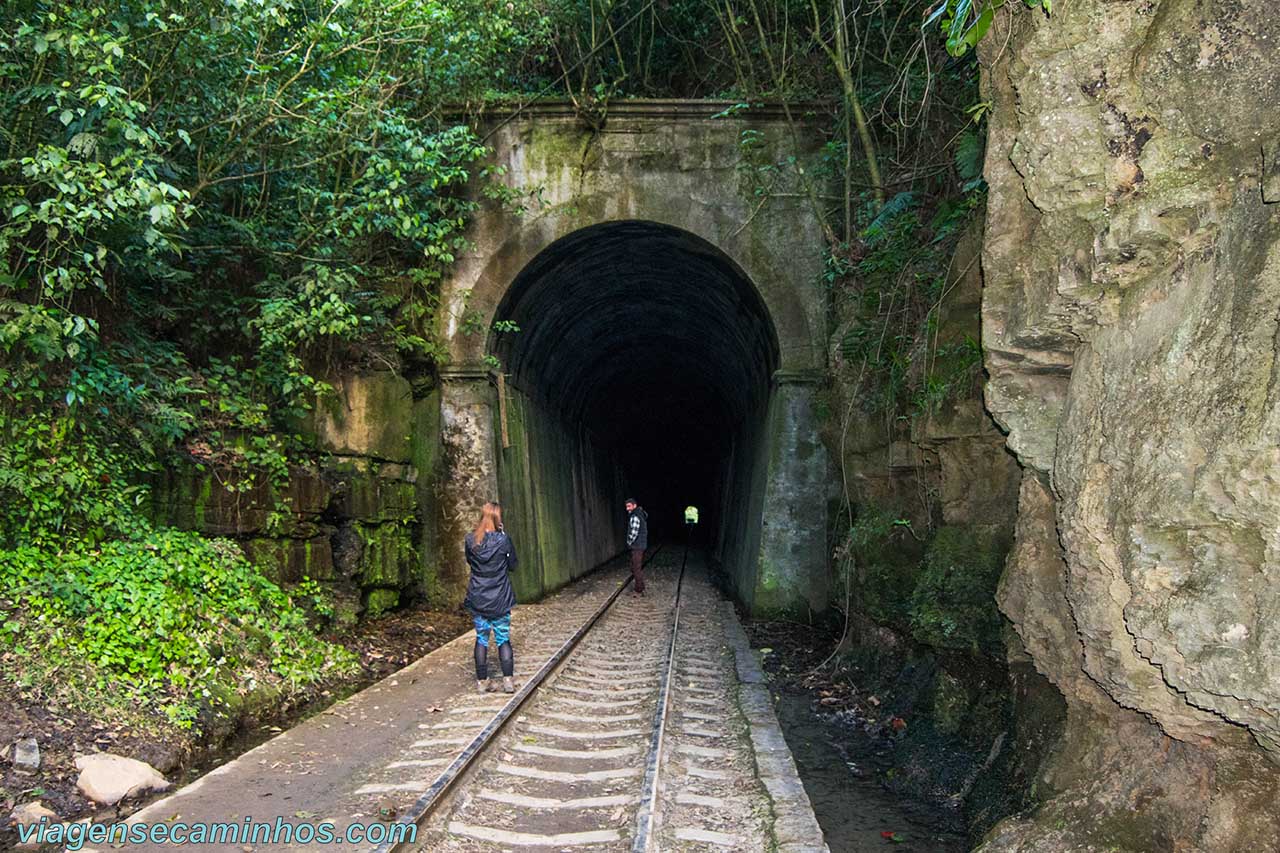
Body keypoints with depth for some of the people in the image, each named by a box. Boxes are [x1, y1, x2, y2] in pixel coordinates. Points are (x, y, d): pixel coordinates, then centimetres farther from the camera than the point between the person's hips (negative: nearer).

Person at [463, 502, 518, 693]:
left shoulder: (470, 540, -5)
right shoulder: (503, 539, -13)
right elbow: (512, 566, 0)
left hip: (478, 599, 2)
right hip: (500, 599, -2)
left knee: (481, 639, 11)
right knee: (503, 639, 8)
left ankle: (481, 681, 13)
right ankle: (508, 680, 2)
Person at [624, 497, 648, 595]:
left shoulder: (634, 517, -19)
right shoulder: (641, 514, 11)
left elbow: (633, 533, -24)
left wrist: (629, 542, -7)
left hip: (636, 546, -10)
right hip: (642, 545, 10)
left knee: (636, 569, -4)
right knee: (639, 568, 19)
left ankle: (639, 591, 1)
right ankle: (641, 588, 26)